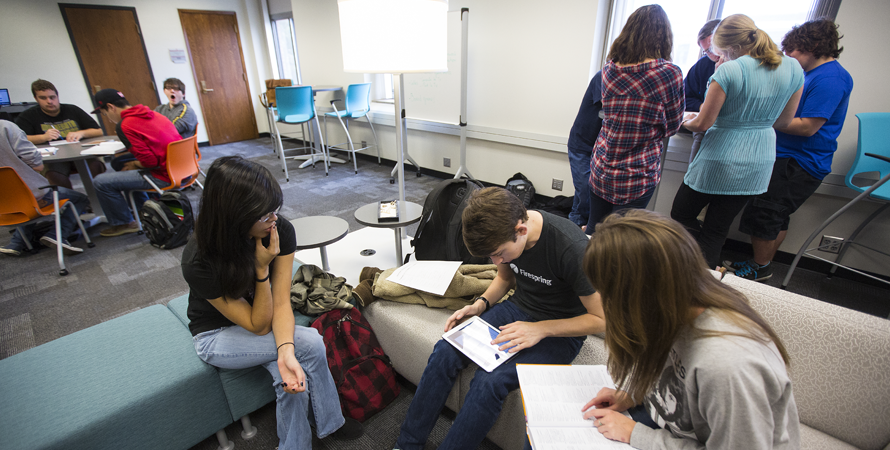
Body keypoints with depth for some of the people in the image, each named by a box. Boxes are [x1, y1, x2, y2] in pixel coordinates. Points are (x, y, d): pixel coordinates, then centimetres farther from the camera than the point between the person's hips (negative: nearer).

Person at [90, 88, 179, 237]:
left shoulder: (127, 124, -14)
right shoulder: (151, 114, 11)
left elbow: (149, 161, -19)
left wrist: (134, 165, 2)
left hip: (163, 176, -9)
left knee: (101, 182, -1)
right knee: (123, 167, 30)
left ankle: (124, 223, 18)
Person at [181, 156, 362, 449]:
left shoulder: (281, 231, -23)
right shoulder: (199, 262, -32)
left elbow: (281, 303, -22)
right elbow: (259, 325, -26)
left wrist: (285, 352, -38)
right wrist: (262, 268, -35)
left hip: (264, 319, 4)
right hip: (217, 334, -3)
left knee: (292, 382, -23)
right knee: (311, 343, -24)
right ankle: (330, 422, 0)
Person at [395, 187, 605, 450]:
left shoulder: (572, 249, -30)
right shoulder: (502, 230, -11)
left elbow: (600, 319, -18)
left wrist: (540, 329, -25)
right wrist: (480, 304, -7)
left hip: (561, 332, -5)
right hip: (518, 307, 6)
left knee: (489, 381, -27)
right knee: (445, 352, -12)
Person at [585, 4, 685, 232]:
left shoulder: (609, 70, 1)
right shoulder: (670, 73, -11)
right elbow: (671, 128, 0)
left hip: (601, 170, 4)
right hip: (637, 178, -4)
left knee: (592, 231, 17)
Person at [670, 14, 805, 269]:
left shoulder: (729, 71, -15)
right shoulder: (793, 68, 5)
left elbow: (703, 124, -13)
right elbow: (784, 120, 14)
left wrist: (686, 122, 8)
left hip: (721, 159, -7)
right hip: (760, 162, 7)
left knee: (681, 216, 11)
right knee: (717, 229, 14)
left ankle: (712, 267, 5)